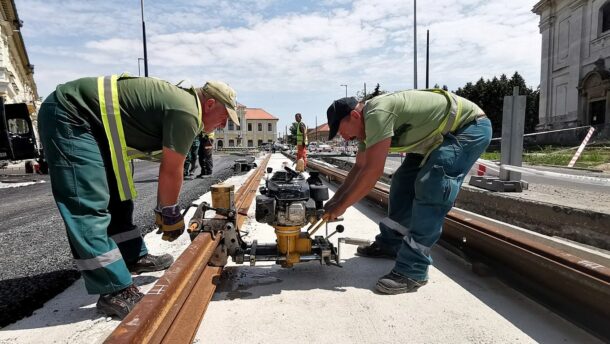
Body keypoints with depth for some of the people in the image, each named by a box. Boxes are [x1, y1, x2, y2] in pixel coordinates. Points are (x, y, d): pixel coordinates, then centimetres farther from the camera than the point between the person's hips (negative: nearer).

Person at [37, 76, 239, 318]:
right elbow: (171, 172, -14)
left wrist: (163, 210, 16)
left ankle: (133, 257, 27)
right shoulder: (187, 112, -20)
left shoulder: (179, 102, 11)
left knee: (117, 197, 14)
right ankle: (114, 292, -12)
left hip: (91, 122, 11)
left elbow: (168, 168, 14)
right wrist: (170, 213, 1)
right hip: (70, 116, -11)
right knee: (89, 207, -14)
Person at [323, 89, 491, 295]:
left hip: (469, 126, -10)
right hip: (440, 135, 10)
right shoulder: (367, 122, 3)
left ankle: (412, 271, -16)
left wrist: (341, 205, -21)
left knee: (429, 190, -21)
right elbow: (359, 168, 8)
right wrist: (334, 200, 3)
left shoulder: (377, 113, -28)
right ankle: (389, 244, 20)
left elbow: (372, 172, -30)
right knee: (403, 182, 7)